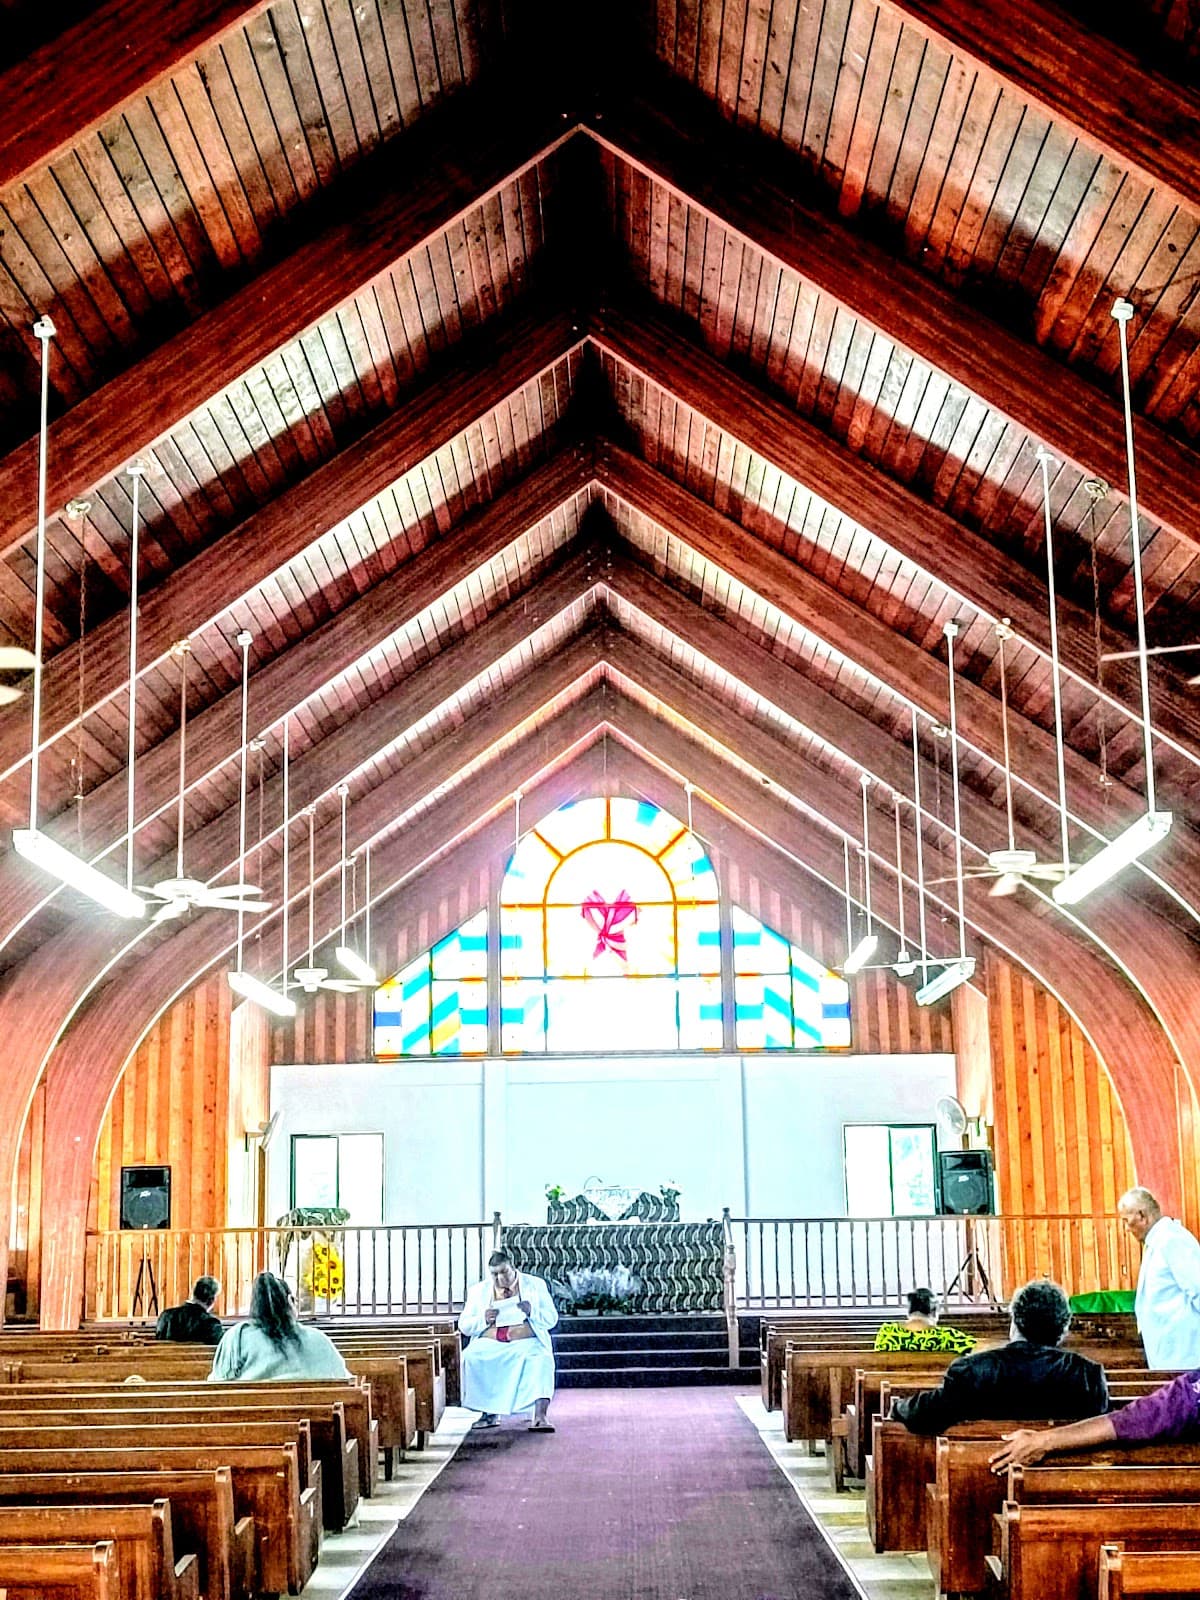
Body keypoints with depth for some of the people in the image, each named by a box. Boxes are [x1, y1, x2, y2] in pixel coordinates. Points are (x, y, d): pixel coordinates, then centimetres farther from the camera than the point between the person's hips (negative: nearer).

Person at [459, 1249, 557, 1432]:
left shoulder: (535, 1285, 10)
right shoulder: (479, 1291, 13)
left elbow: (551, 1319, 7)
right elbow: (464, 1326, 11)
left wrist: (531, 1312, -13)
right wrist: (483, 1320, -10)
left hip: (526, 1342, -1)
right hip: (490, 1344, 1)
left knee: (541, 1358, -34)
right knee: (470, 1357, -30)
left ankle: (540, 1416, -41)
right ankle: (490, 1413, -19)